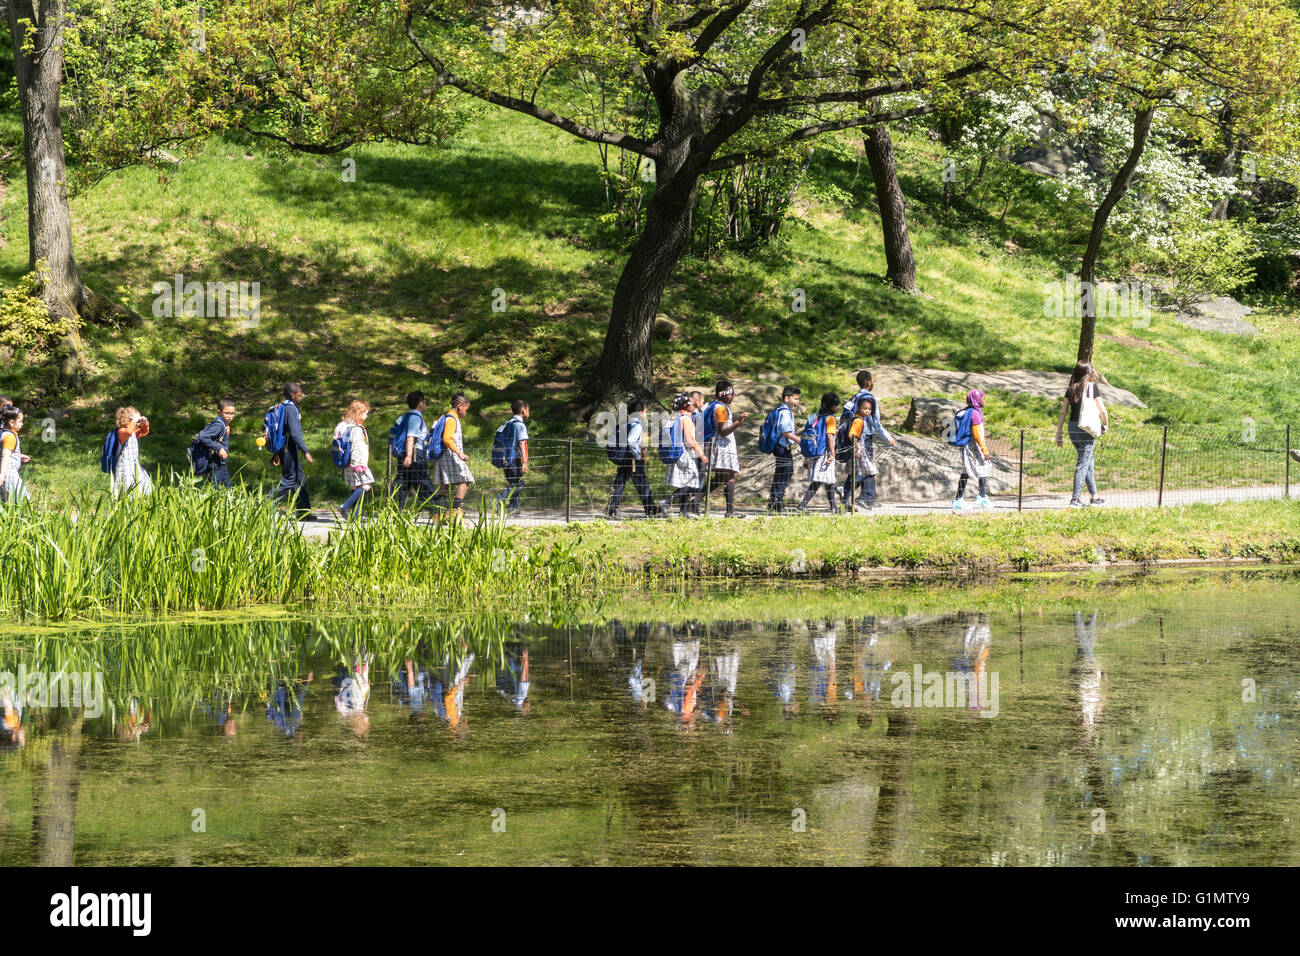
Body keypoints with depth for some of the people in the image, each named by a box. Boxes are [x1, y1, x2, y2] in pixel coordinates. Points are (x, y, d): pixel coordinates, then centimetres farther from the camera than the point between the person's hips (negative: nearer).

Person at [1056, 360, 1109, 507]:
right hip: (1086, 428, -5)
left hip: (1072, 427, 5)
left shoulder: (1071, 389, 8)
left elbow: (1063, 413, 7)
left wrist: (1058, 434, 11)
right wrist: (1105, 425, 11)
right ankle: (1075, 498, -7)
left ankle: (1094, 496, 26)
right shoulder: (1092, 387, -5)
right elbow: (1102, 409, -6)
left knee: (1088, 461, 18)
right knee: (1083, 463, -2)